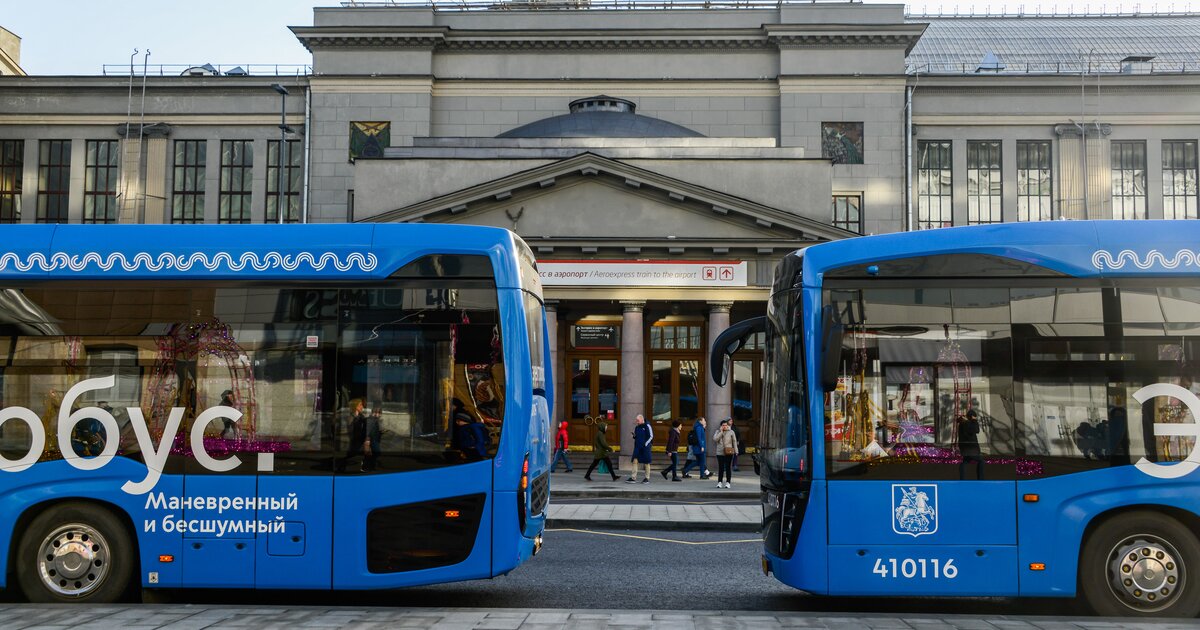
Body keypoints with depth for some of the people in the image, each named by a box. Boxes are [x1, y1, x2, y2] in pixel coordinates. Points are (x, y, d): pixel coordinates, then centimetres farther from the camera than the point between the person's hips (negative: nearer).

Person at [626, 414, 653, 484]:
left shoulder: (647, 426, -7)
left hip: (645, 447, -6)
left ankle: (647, 478, 12)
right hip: (637, 447, 6)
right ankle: (633, 478, -6)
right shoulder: (636, 427, 12)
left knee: (646, 463, 3)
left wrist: (646, 443, -13)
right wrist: (634, 436, 0)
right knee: (635, 461, -4)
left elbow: (651, 436, -7)